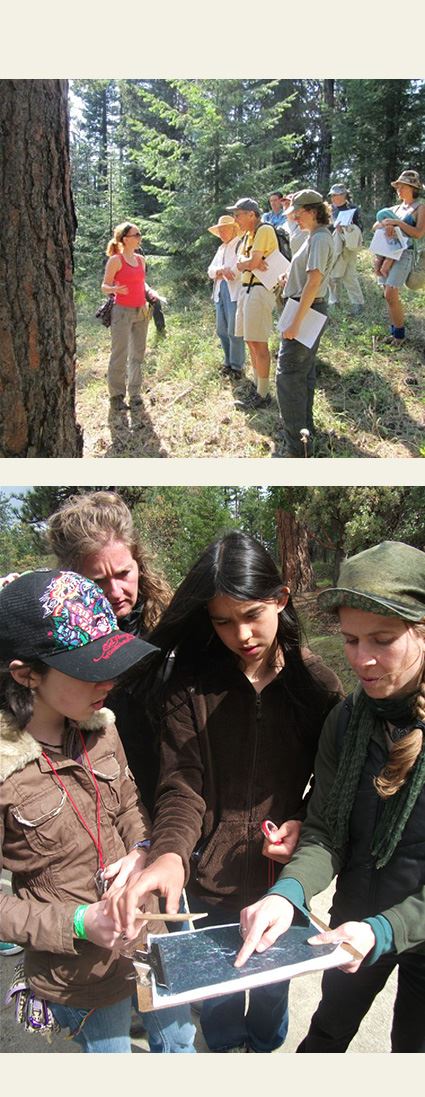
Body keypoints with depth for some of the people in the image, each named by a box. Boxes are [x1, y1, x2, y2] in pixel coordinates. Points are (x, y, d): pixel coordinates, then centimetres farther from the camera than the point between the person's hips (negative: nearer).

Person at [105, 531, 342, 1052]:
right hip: (210, 882, -1)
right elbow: (181, 788, -17)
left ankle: (265, 1047, 57)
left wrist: (304, 822, -17)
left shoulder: (315, 682, -9)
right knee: (217, 993, 20)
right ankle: (223, 1048, 54)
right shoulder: (190, 686, -13)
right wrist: (170, 853, -36)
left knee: (274, 985, 24)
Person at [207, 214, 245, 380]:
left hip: (235, 291, -8)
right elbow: (210, 270, 16)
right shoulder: (221, 248, 24)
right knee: (222, 330, 9)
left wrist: (221, 270, -5)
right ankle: (228, 362, 21)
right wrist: (220, 271, -6)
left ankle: (237, 366, -1)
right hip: (220, 291, 8)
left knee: (234, 331, -9)